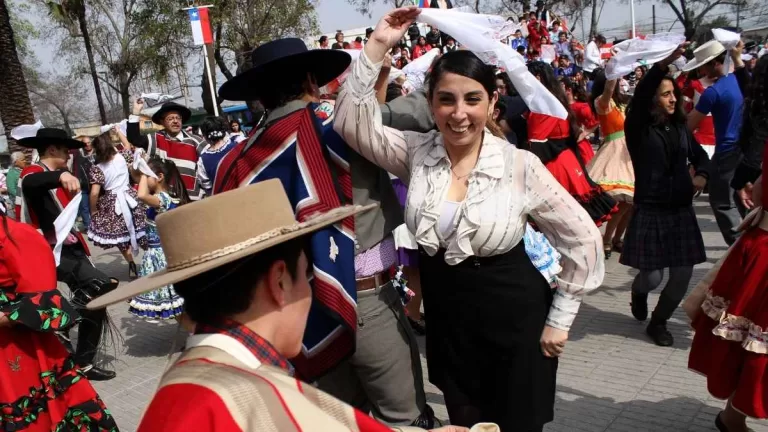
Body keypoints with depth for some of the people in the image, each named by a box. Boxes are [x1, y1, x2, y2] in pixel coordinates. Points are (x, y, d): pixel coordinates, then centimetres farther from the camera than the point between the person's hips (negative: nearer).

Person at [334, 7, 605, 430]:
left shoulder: (520, 166, -15)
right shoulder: (416, 153, -6)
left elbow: (582, 238, -8)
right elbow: (352, 122, -14)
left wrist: (560, 319, -5)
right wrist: (377, 45, -20)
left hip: (512, 320, -3)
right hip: (447, 320, 3)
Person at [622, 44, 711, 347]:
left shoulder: (680, 129, 7)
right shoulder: (639, 130, -8)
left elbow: (700, 154, 22)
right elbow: (640, 96, -27)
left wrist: (702, 175, 0)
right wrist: (665, 63, -39)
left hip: (681, 211, 5)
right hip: (649, 212, -5)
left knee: (682, 275, 3)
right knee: (652, 277, -3)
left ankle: (658, 322, 26)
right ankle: (638, 293, 36)